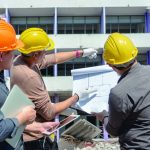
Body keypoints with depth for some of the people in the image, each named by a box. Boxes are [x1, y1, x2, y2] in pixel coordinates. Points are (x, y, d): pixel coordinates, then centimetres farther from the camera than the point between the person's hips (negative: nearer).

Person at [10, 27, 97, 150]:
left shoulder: (22, 60, -3)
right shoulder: (29, 77, -31)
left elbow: (53, 58, 13)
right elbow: (49, 113, -24)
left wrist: (81, 53, 16)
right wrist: (77, 96, -13)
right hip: (34, 139, -9)